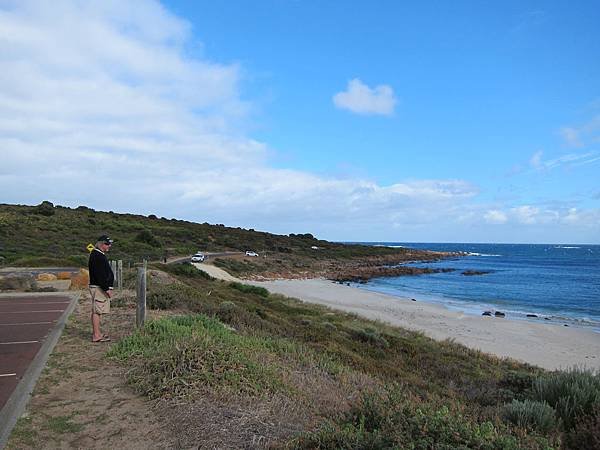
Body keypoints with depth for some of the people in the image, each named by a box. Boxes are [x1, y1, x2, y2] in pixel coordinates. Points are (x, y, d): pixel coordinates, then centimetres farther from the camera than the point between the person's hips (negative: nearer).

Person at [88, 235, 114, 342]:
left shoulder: (100, 255, 17)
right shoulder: (96, 256, -16)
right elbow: (99, 275, -22)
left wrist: (108, 287, 18)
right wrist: (106, 288, -21)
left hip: (102, 287, 11)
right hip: (98, 288, -11)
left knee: (97, 311, 15)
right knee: (97, 311, -7)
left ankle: (97, 333, 22)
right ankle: (96, 336, -3)